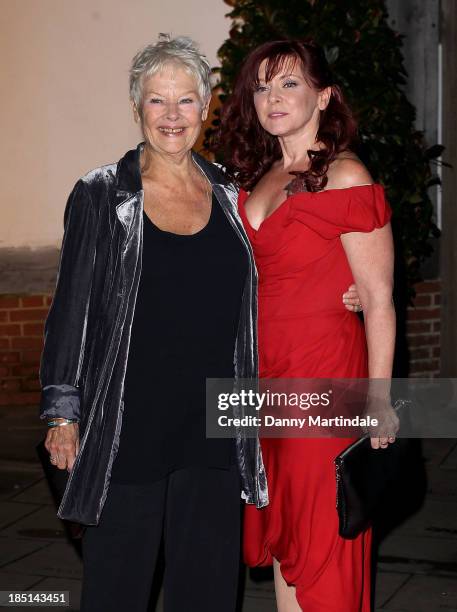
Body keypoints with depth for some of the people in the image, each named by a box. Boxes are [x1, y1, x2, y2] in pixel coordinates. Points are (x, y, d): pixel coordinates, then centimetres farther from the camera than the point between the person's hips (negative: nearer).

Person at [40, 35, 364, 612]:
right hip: (128, 423, -3)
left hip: (213, 424, 3)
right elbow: (71, 307, -1)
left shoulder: (231, 196, 8)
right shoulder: (101, 195, -1)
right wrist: (63, 411, -5)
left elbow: (254, 299, 19)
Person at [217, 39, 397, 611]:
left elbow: (378, 301, -12)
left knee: (320, 531, 3)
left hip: (324, 372, -7)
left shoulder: (346, 178, -11)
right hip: (263, 370, 7)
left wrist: (378, 400, -14)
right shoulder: (257, 178, 10)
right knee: (279, 523, 14)